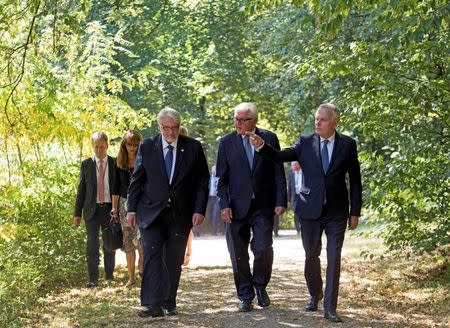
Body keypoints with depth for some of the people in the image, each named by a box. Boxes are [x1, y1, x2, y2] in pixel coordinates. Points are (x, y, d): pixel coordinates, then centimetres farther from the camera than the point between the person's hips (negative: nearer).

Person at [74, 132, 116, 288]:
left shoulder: (115, 163, 3)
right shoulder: (86, 164, 4)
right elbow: (81, 189, 6)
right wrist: (77, 213, 3)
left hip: (109, 209, 0)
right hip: (92, 209, 0)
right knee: (92, 243, -7)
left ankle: (109, 274, 23)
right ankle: (92, 278, -6)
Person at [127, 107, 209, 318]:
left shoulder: (193, 147, 2)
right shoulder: (147, 147, 4)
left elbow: (202, 181, 4)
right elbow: (136, 180, 6)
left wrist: (199, 209, -4)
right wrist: (132, 209, 2)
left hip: (181, 214, 1)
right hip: (151, 212, -1)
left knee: (173, 260, 5)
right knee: (152, 256, -12)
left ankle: (169, 304, 14)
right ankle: (153, 305, -15)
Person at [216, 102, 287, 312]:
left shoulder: (269, 139, 3)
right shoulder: (227, 142, 4)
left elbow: (278, 173, 3)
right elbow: (222, 178, 3)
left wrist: (280, 201, -4)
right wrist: (224, 205, -7)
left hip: (263, 207, -1)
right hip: (237, 207, 1)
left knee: (263, 248, -10)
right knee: (238, 255, 3)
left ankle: (260, 286, 16)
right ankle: (246, 296, 16)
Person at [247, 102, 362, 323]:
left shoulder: (347, 144, 0)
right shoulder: (306, 143, 2)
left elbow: (355, 180, 3)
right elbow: (281, 156, -7)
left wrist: (355, 212, 1)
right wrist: (261, 146, -26)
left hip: (337, 211, -1)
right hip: (310, 210, 1)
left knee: (333, 259, -4)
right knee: (311, 256, 11)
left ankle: (330, 307, 0)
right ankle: (315, 296, 33)